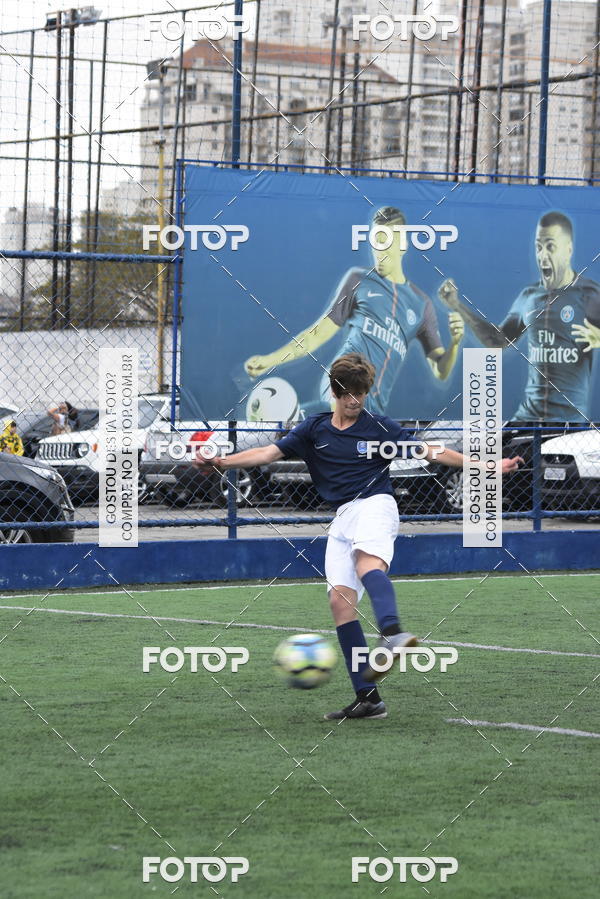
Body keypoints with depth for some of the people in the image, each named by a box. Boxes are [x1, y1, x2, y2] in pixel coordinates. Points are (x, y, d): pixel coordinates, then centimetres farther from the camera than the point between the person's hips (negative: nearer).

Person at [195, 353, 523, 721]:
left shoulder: (380, 427, 6)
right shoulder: (315, 429, 16)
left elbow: (431, 452, 6)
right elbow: (268, 453, 12)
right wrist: (220, 462, 0)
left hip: (375, 504, -5)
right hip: (343, 518, 5)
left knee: (368, 564, -37)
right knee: (340, 599, -9)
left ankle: (393, 634, -66)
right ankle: (368, 698, -10)